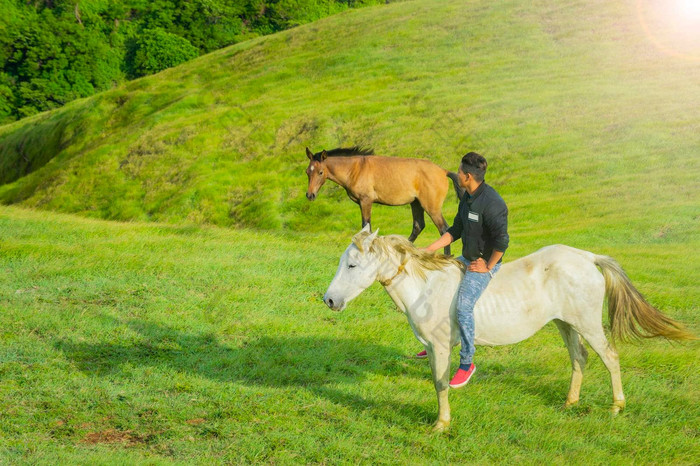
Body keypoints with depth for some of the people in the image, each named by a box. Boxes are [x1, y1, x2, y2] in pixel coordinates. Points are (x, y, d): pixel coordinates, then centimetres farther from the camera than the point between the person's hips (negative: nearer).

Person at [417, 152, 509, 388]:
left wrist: (487, 266, -17)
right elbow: (456, 230, 14)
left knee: (463, 306, -24)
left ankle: (466, 362, -9)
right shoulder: (467, 198, 5)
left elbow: (501, 241, -28)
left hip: (484, 264, -10)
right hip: (466, 258, 10)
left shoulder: (492, 203, -26)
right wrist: (428, 250, 8)